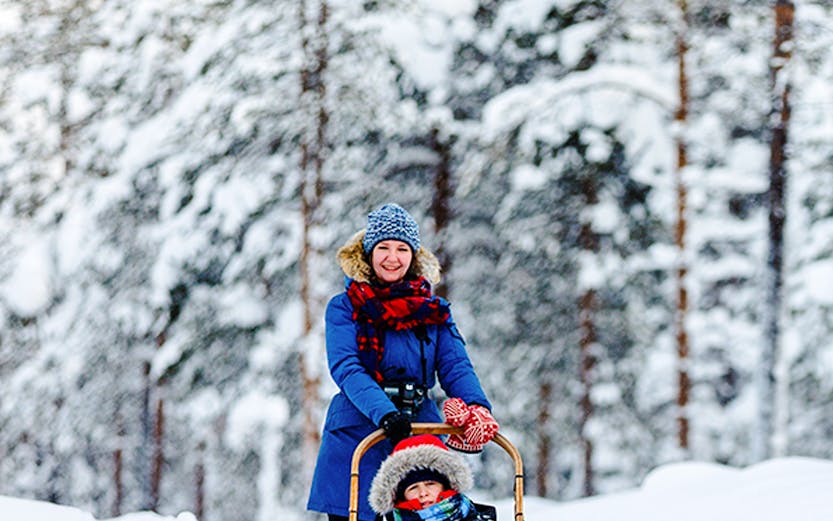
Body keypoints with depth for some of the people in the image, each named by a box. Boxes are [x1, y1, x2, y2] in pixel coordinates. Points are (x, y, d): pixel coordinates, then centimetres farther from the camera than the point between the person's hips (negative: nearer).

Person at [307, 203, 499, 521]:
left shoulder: (432, 310, 14)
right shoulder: (345, 307, 5)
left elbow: (455, 366, 3)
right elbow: (345, 368, -9)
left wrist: (476, 408, -19)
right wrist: (383, 412, -26)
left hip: (419, 433, 2)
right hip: (356, 437, -2)